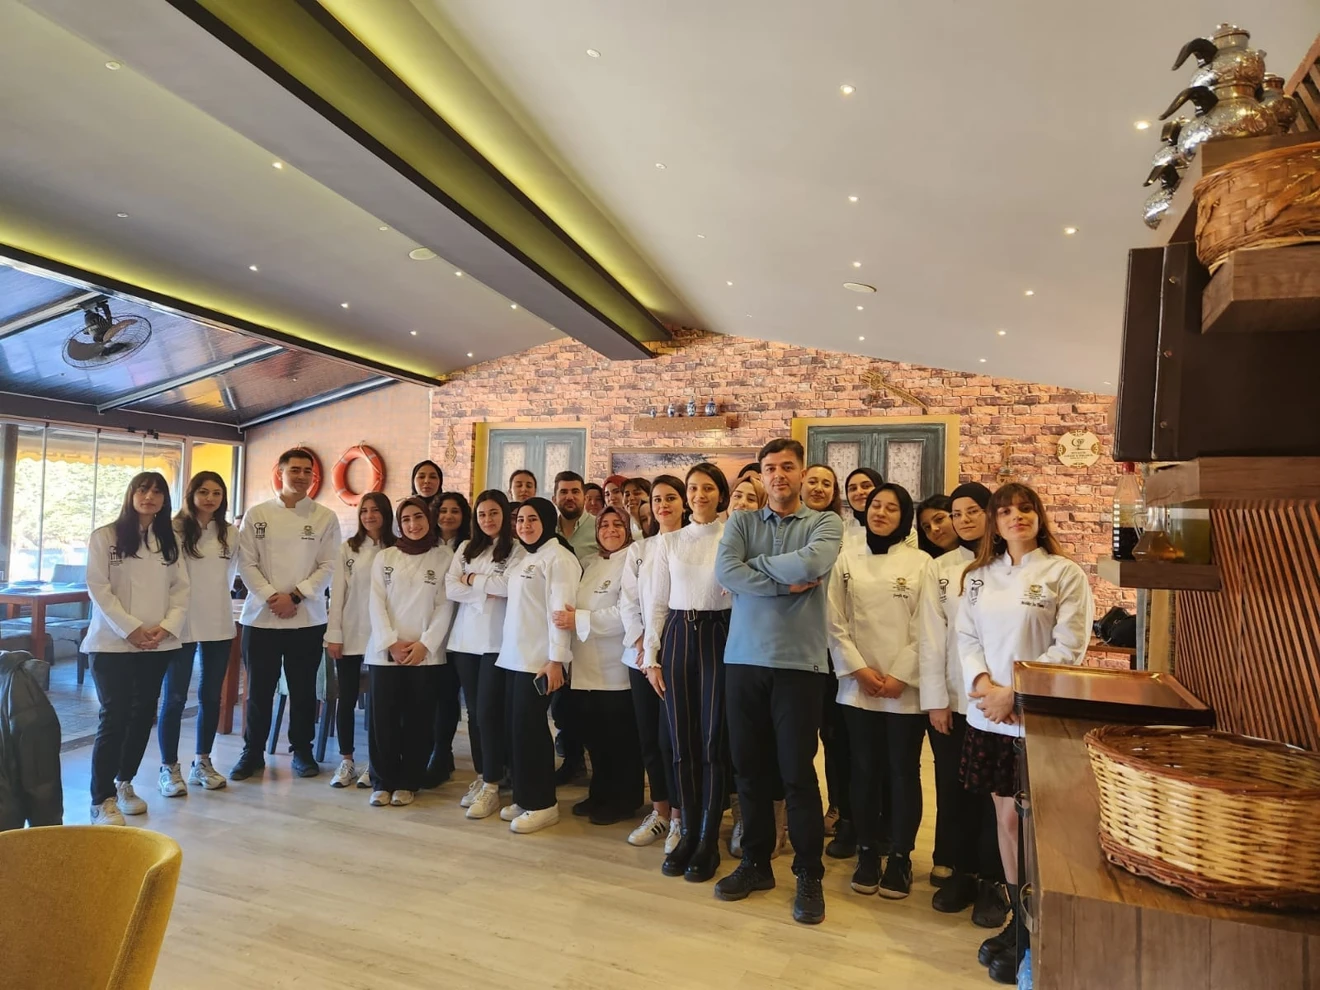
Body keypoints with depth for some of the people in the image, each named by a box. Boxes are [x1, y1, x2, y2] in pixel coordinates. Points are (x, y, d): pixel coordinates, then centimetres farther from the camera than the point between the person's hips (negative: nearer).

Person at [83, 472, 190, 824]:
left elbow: (181, 589, 7)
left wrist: (166, 627, -8)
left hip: (158, 645, 4)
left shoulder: (169, 541, 11)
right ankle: (102, 800, 1)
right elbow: (98, 588, -8)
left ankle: (125, 783, 26)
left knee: (143, 715, 10)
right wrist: (131, 629, -15)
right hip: (113, 643, -4)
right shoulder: (105, 537, -1)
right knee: (114, 717, -7)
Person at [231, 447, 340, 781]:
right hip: (261, 616, 0)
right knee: (259, 689, 8)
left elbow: (328, 566, -3)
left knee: (303, 689, 8)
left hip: (308, 618, 0)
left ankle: (302, 750, 23)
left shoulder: (325, 518, 1)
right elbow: (246, 563, -2)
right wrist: (271, 598, -13)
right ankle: (252, 752, 24)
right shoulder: (257, 514, 3)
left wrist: (294, 596, -12)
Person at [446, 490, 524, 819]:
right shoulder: (465, 549, 12)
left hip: (497, 641, -5)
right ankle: (480, 776, 24)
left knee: (489, 712, -6)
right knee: (473, 712, 11)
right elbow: (450, 588, 2)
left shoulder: (516, 550, -3)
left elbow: (511, 586, -18)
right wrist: (484, 595, -11)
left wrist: (473, 580, -6)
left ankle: (491, 787, 4)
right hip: (465, 639, 5)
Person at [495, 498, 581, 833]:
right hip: (514, 656, 9)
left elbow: (560, 609, -17)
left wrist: (556, 658, -21)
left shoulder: (558, 557, -10)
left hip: (540, 659, -9)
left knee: (530, 727, -5)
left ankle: (542, 804, 7)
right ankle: (524, 798, 21)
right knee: (517, 727, 10)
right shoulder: (526, 558, 18)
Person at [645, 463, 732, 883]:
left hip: (719, 636, -3)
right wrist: (652, 657, 4)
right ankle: (688, 833, 24)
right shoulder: (668, 541, 8)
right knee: (683, 742, 8)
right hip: (678, 637, 3)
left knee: (714, 742, 2)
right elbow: (658, 603, 9)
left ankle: (709, 841, 17)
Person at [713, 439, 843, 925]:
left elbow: (812, 564, -19)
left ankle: (809, 875, 23)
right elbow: (724, 570, -9)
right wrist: (787, 584, -12)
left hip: (797, 662, -3)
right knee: (749, 766, 13)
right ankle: (756, 862, 31)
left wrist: (756, 563, -6)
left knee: (798, 772, 4)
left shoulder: (825, 523, 2)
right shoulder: (741, 521, 8)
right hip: (743, 659, 3)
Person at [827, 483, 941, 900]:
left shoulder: (920, 563, -1)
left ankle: (900, 857, 23)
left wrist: (901, 676, -10)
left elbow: (929, 630, -4)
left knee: (903, 772, 8)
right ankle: (867, 853, 25)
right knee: (864, 770, 10)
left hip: (906, 689, -1)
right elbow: (836, 622, 0)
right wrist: (859, 668, -8)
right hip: (857, 687, 1)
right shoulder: (847, 559, 3)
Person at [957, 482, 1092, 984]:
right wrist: (983, 684, -10)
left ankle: (1026, 937, 17)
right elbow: (967, 637, 8)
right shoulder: (978, 576, 10)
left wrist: (1015, 693, -14)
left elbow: (1068, 649, -9)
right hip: (987, 714, 4)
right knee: (1005, 817, 12)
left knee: (1019, 819, -1)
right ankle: (1017, 920, 28)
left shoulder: (1065, 574, -4)